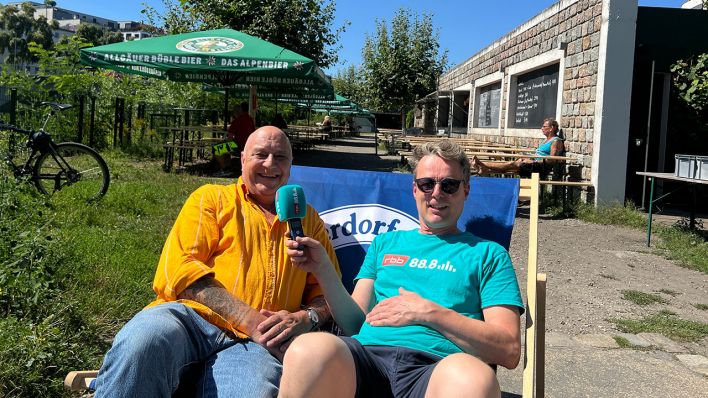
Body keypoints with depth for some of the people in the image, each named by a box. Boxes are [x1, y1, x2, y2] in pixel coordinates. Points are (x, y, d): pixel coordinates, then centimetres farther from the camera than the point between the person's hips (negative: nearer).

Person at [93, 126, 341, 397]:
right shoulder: (212, 198, 17)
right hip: (192, 315, 0)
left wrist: (305, 318, -5)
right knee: (141, 340, -36)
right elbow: (178, 268, 2)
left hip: (251, 343, 0)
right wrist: (247, 317, -10)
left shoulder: (307, 218, 25)